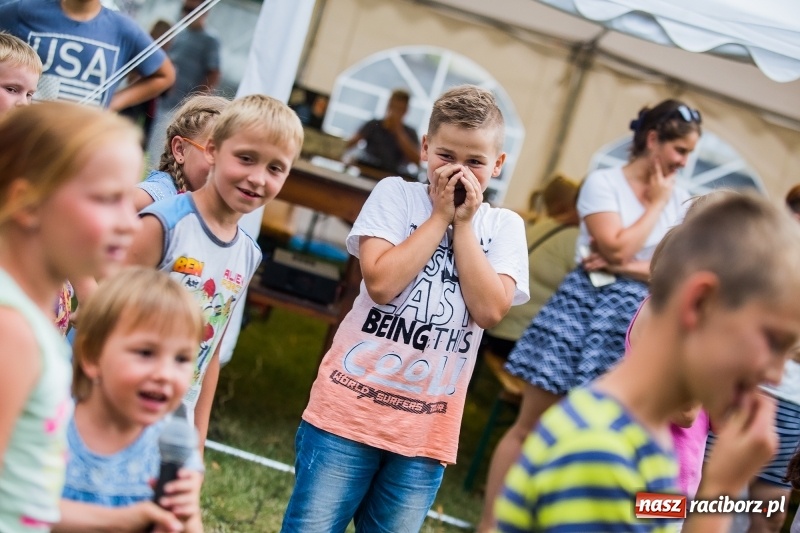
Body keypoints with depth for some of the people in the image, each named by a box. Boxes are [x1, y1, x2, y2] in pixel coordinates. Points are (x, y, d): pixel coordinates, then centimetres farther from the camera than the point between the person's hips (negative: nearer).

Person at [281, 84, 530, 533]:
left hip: (426, 430, 2)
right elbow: (381, 282, -15)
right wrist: (440, 216, -9)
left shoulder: (504, 226, 5)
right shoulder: (396, 194, -1)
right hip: (350, 408, -2)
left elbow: (490, 310, -10)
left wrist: (464, 224, -8)